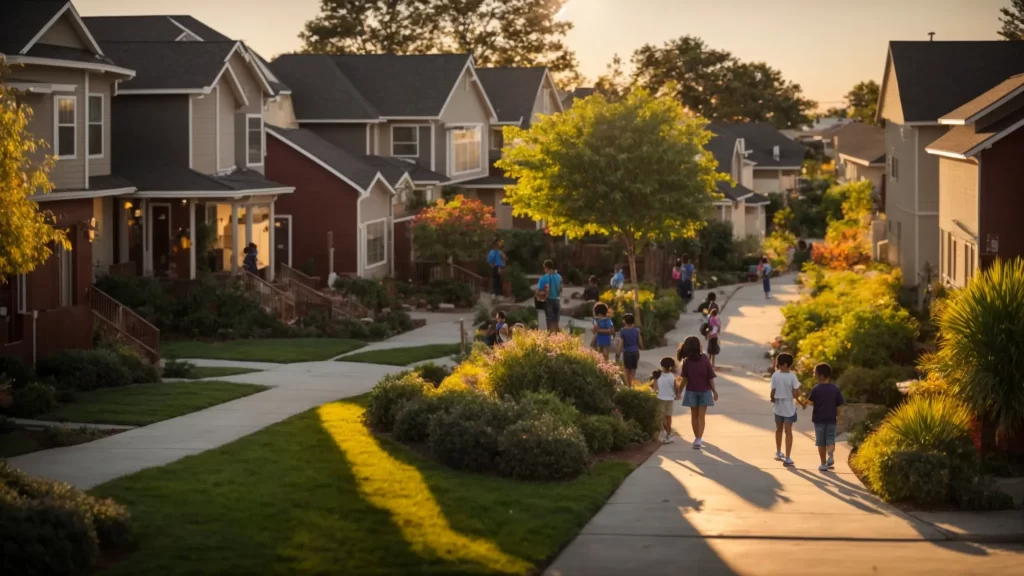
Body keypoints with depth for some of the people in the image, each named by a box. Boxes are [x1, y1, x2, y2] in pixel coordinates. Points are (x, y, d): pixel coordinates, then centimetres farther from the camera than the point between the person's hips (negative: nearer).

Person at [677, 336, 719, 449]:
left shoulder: (687, 361, -9)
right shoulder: (704, 360, -12)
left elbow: (684, 379, -5)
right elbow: (710, 377, -9)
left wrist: (680, 391, 8)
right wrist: (714, 391, 1)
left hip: (691, 391, 1)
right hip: (704, 391, -1)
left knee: (694, 416, 13)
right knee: (701, 416, 0)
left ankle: (698, 438, 23)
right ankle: (698, 439, -12)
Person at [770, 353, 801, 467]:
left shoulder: (775, 375, -11)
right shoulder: (792, 377, -14)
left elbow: (773, 392, -9)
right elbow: (796, 394, -16)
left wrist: (771, 398, 13)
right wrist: (798, 391, 7)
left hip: (778, 407, 2)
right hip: (789, 408, -2)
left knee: (779, 430, 22)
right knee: (788, 432, -1)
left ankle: (778, 453, 39)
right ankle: (787, 458, -8)